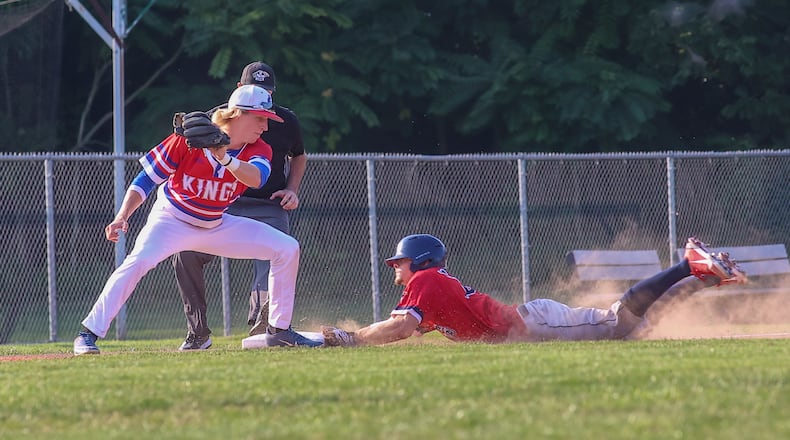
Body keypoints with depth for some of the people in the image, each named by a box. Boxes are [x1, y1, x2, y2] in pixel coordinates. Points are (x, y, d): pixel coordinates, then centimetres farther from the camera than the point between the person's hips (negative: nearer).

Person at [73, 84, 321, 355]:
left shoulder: (258, 151, -9)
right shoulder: (189, 139, -20)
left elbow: (256, 179, -33)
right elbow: (146, 180, -15)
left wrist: (225, 158, -51)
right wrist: (122, 216, -27)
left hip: (216, 226, 5)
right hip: (172, 220, -5)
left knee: (287, 249, -3)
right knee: (139, 260, -33)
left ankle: (280, 330, 9)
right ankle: (89, 334, -29)